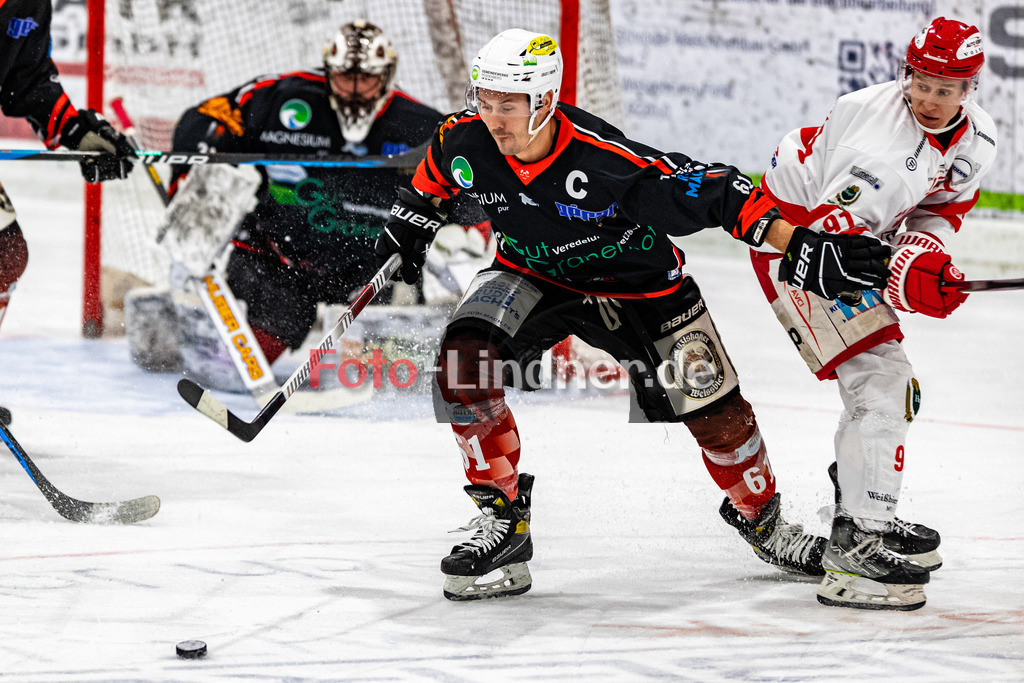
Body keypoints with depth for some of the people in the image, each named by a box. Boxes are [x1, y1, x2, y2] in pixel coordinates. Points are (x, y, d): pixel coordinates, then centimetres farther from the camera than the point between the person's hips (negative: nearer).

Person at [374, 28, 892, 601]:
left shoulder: (608, 161, -38)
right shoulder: (469, 141, -22)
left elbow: (718, 195, -36)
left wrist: (806, 250, -40)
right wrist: (413, 216, 15)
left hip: (637, 285, -3)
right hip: (534, 275, 3)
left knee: (714, 411, 0)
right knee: (464, 363, -24)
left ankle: (761, 517, 30)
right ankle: (503, 514, -10)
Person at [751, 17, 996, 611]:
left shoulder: (977, 141, -5)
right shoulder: (882, 138, -33)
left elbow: (941, 209, 10)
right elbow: (831, 234, -34)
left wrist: (929, 254, -9)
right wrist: (909, 279, -39)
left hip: (854, 236, 9)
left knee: (897, 393, 17)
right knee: (878, 379, -21)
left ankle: (861, 506, 36)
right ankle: (860, 548, -25)